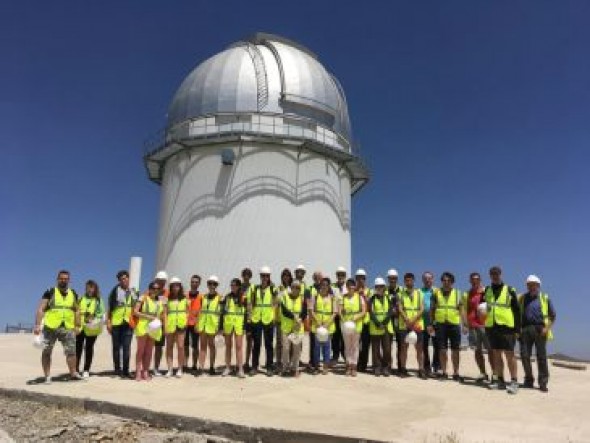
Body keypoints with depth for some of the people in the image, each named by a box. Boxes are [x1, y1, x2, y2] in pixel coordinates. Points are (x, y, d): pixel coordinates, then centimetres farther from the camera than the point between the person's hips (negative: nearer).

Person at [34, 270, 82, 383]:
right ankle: (47, 376, 12)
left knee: (71, 350, 0)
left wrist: (77, 326, 11)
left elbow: (77, 310, 18)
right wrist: (37, 325, -15)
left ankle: (73, 373, 11)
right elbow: (41, 309, -6)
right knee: (46, 352, 3)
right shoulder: (50, 292, -1)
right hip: (50, 327, -2)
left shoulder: (73, 294, 12)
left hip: (68, 328, 3)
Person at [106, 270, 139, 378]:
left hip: (129, 323, 2)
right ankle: (117, 369, 19)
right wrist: (108, 321, -5)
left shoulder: (134, 292, 10)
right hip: (116, 322, -2)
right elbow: (109, 307, 0)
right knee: (117, 347, 8)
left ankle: (125, 370, 4)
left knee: (127, 348, -1)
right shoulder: (115, 290, 0)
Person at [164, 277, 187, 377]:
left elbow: (187, 311, 14)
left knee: (180, 346, -5)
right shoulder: (168, 299, 8)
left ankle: (180, 369, 4)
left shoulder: (184, 299, 10)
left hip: (181, 325, -1)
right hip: (170, 325, 1)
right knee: (169, 347, 5)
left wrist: (186, 320, -3)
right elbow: (165, 313, 3)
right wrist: (165, 326, -6)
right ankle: (170, 369, 13)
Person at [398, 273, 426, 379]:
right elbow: (400, 309, -2)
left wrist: (413, 320, -12)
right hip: (404, 325, -1)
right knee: (404, 347, 2)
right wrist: (407, 321, -15)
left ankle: (421, 370, 7)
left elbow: (422, 309, 1)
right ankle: (403, 369, 10)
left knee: (419, 348, 1)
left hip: (417, 324, 1)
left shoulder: (419, 293, 9)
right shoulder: (401, 293, 6)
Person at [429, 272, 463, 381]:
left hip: (454, 324, 0)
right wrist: (431, 324, 2)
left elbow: (461, 310, 4)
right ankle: (444, 372, 15)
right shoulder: (436, 293, 7)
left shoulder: (457, 293, 7)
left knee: (455, 350, 5)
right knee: (442, 349, 4)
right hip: (440, 324, 0)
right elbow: (432, 309, 8)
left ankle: (456, 373, 15)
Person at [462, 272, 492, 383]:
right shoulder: (467, 294, 12)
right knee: (478, 350, 8)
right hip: (472, 326, 4)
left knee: (490, 350, -5)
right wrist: (465, 324, 2)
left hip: (485, 325, -3)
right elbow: (465, 309, 10)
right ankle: (483, 373, 17)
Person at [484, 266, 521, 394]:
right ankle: (500, 380, 18)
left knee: (509, 354, -5)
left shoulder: (509, 290, 3)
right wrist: (481, 310, -5)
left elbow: (517, 310, 1)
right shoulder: (486, 291, 13)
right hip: (491, 326, 4)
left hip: (506, 326, -4)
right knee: (496, 354, 10)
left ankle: (514, 382, 1)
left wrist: (517, 328, -5)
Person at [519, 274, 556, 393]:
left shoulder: (545, 298, 9)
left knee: (541, 357, -1)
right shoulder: (522, 298, 15)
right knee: (524, 355, 1)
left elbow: (552, 316, 7)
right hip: (525, 329, 2)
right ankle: (529, 380, 14)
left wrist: (547, 328, -6)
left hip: (540, 329, -2)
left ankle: (543, 383, 5)